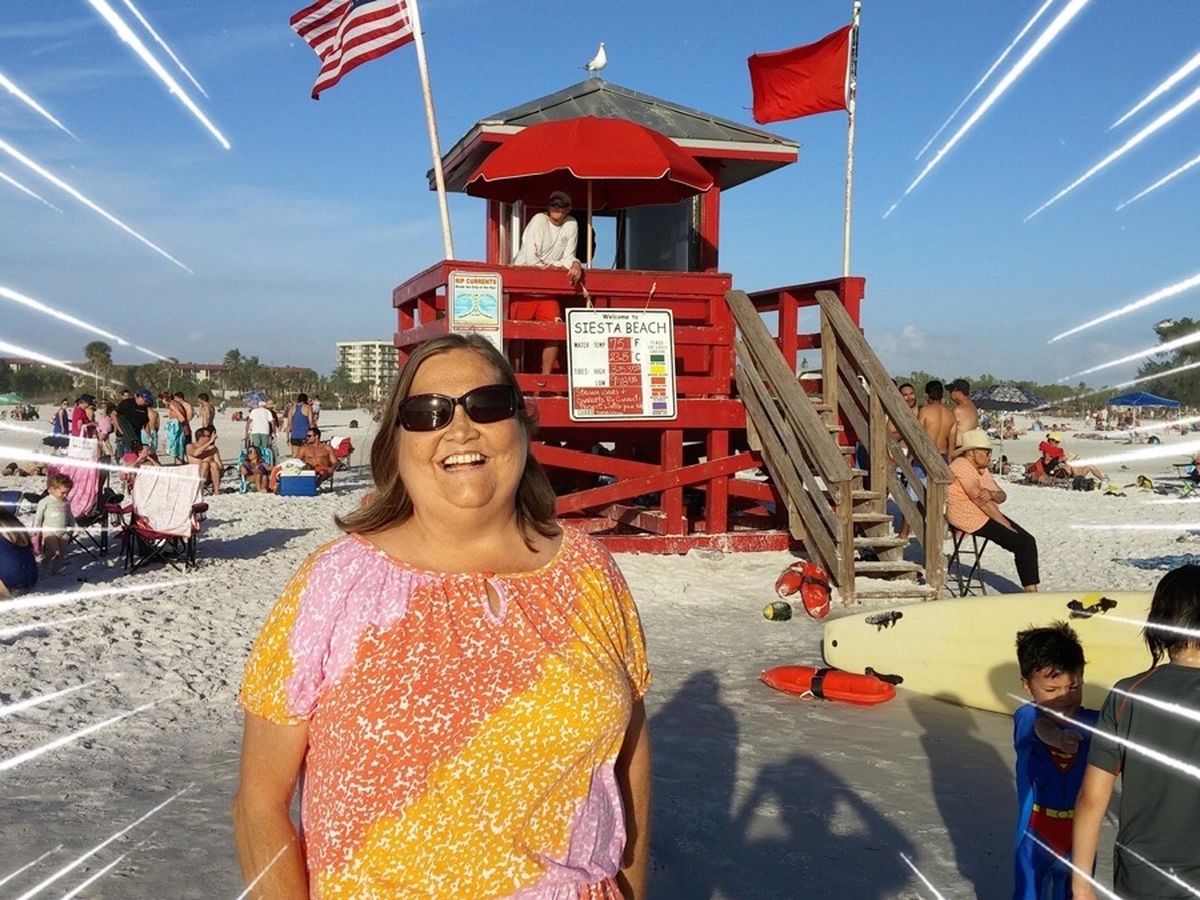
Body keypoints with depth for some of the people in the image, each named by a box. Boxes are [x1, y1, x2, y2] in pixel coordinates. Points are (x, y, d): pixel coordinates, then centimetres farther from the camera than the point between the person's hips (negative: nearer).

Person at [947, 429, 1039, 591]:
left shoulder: (981, 469, 17)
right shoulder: (962, 467, -13)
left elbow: (1002, 496, 8)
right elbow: (980, 501, -18)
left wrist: (992, 494, -18)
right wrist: (1008, 526, -16)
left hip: (987, 516, 9)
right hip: (971, 520, -9)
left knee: (1028, 540, -4)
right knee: (1022, 543, -16)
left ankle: (1031, 589, -7)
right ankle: (1030, 590, -8)